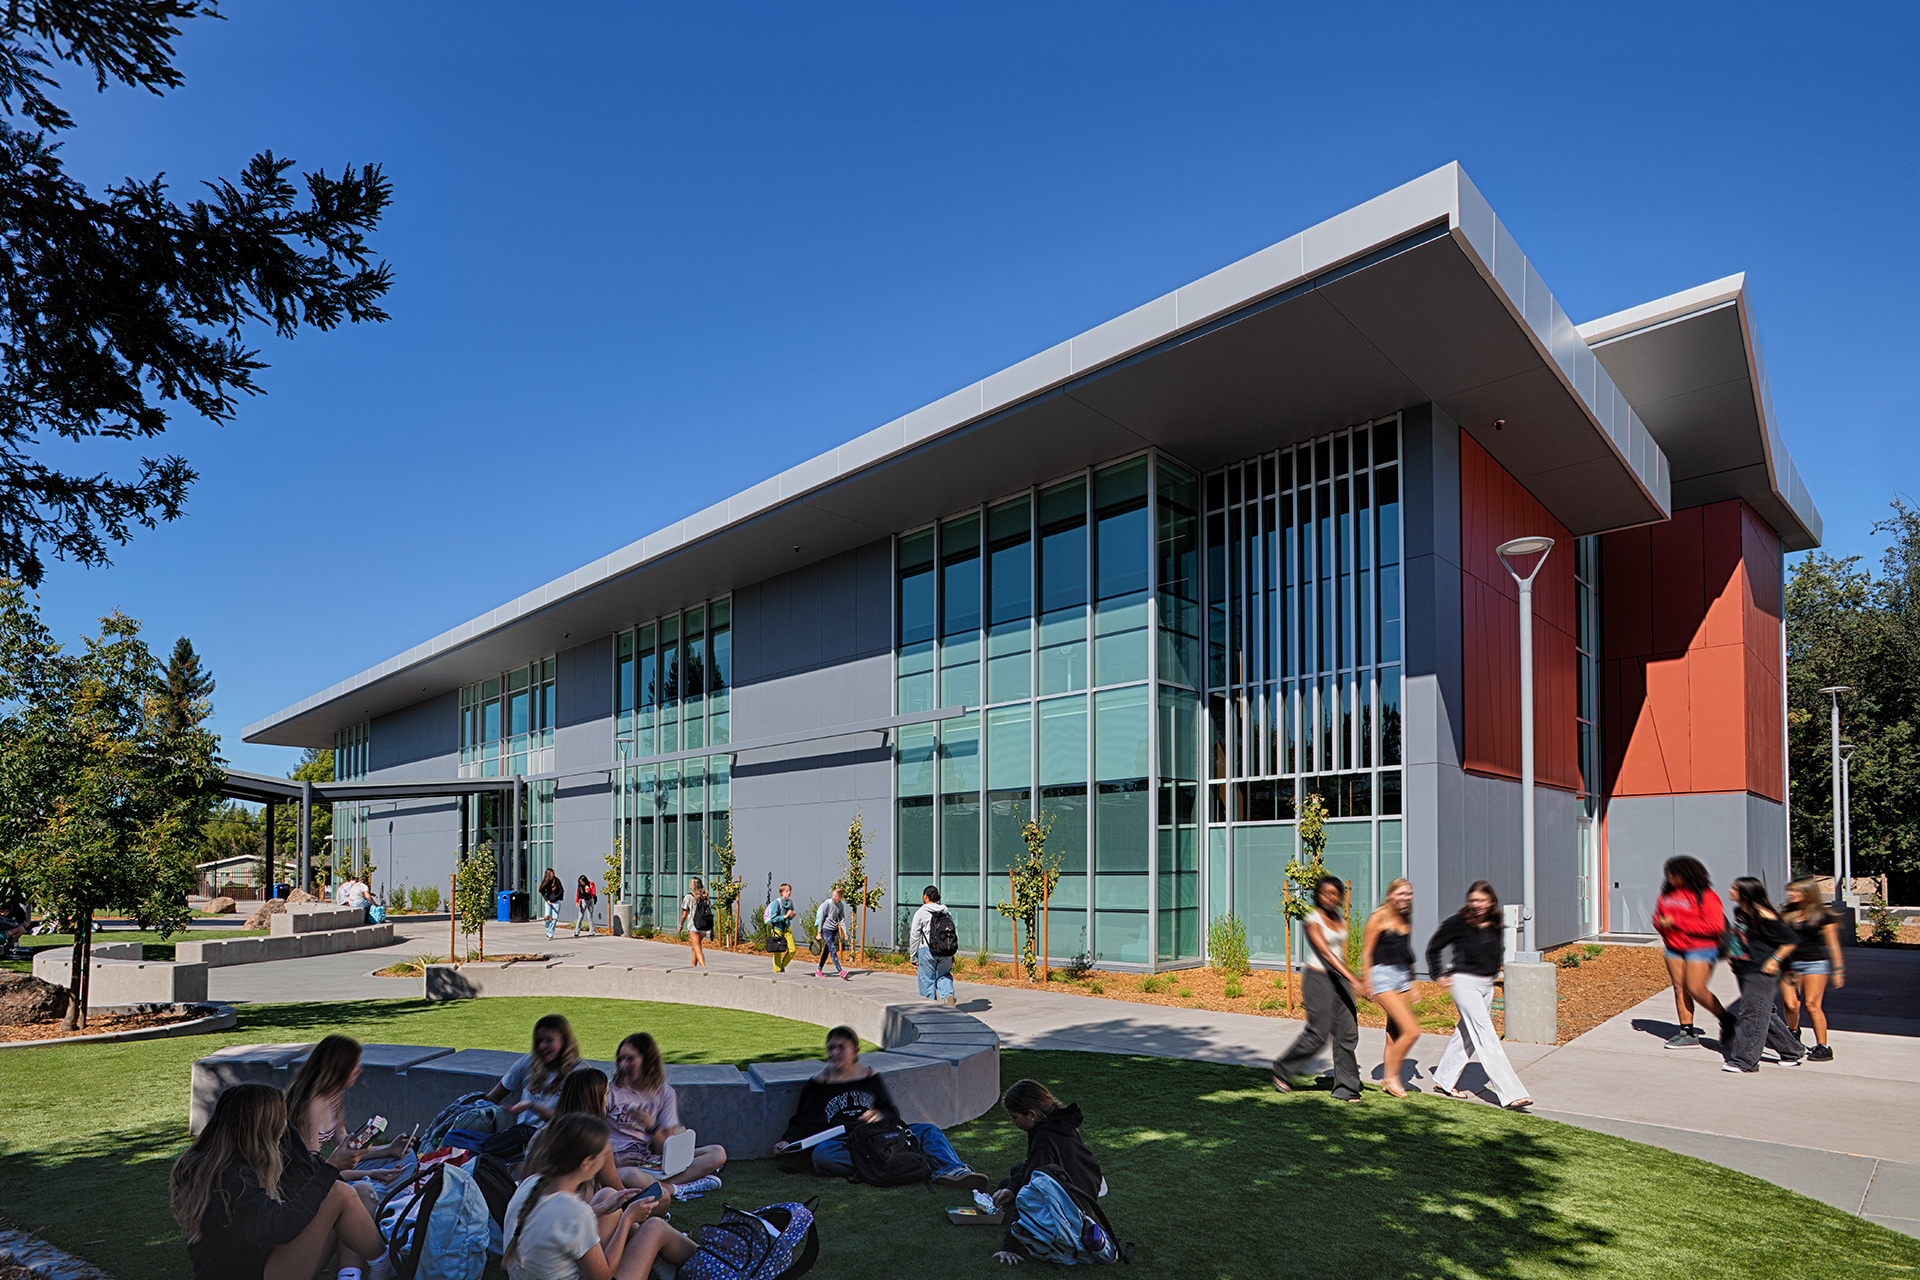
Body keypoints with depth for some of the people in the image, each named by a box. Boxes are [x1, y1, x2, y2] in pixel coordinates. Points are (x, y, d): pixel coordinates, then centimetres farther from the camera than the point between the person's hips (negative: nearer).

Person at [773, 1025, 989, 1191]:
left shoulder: (870, 1078, 18)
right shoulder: (818, 1085, 15)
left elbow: (892, 1113, 17)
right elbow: (803, 1122, 16)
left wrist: (879, 1116, -6)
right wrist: (787, 1142, -3)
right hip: (841, 1140, -3)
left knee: (927, 1131, -19)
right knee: (821, 1155, -40)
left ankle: (952, 1170, -49)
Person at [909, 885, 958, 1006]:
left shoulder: (921, 913, -5)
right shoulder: (946, 912, 9)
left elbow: (914, 936, -3)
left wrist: (913, 956, 5)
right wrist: (951, 955, 21)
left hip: (927, 950, -4)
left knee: (927, 979, 7)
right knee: (944, 975, 17)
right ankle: (948, 995, -8)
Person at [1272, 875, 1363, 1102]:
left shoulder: (1340, 920, 9)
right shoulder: (1313, 921, -14)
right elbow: (1326, 953, -25)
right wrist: (1354, 980, -32)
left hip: (1338, 979, 7)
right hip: (1318, 979, -7)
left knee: (1348, 1032, 1)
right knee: (1318, 1034, -4)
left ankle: (1346, 1088, 10)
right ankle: (1282, 1070, 16)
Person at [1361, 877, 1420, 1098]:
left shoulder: (1406, 920, 12)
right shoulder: (1378, 918, -9)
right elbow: (1366, 953, -8)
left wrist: (1412, 984, 23)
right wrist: (1368, 984, -11)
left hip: (1402, 975, 7)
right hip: (1382, 975, -7)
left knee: (1395, 1032, 9)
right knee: (1411, 1031, -13)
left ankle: (1388, 1078, 22)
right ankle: (1391, 1076, 3)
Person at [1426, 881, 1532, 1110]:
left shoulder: (1496, 925, 4)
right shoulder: (1458, 923, -12)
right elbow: (1433, 947, -1)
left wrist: (1493, 971, 16)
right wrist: (1439, 975, 0)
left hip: (1487, 985, 7)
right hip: (1464, 983, -7)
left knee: (1467, 1034, 14)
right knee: (1486, 1037, -10)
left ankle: (1444, 1080, 29)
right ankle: (1510, 1094, -12)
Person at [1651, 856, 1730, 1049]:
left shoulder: (1706, 896, -12)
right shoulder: (1668, 893, 8)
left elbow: (1715, 926, -20)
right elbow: (1658, 915, 21)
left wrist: (1677, 922, -20)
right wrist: (1662, 924, -5)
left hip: (1700, 949, -6)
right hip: (1674, 949, 7)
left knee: (1695, 989, -10)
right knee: (1679, 989, 5)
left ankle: (1726, 1021, 14)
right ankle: (1687, 1033, 13)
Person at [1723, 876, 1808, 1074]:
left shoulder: (1763, 916, -18)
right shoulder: (1739, 912, 8)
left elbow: (1791, 941, -13)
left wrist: (1775, 959, -15)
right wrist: (1731, 954, 17)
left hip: (1761, 971, -9)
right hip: (1743, 970, 9)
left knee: (1752, 1014, -6)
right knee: (1764, 1014, 17)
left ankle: (1744, 1060, -3)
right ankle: (1792, 1051, 31)